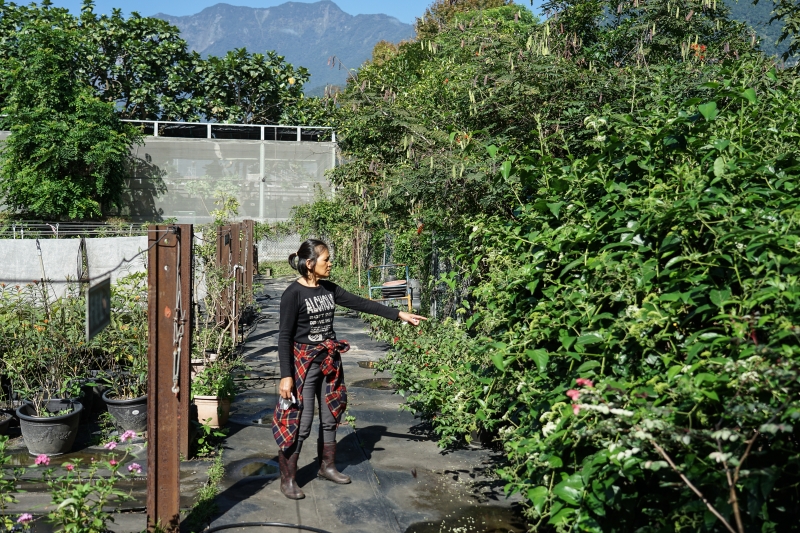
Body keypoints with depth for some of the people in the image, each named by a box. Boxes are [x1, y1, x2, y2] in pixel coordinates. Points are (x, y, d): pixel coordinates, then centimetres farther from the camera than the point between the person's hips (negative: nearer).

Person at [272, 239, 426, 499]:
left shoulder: (329, 289, 4)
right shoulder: (293, 294, -15)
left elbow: (361, 303, 6)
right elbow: (285, 337, -15)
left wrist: (399, 314, 3)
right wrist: (286, 375, -18)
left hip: (329, 362, 7)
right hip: (304, 363, -7)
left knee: (330, 417, 16)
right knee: (300, 422, -3)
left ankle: (327, 466, 34)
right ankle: (287, 479, 11)